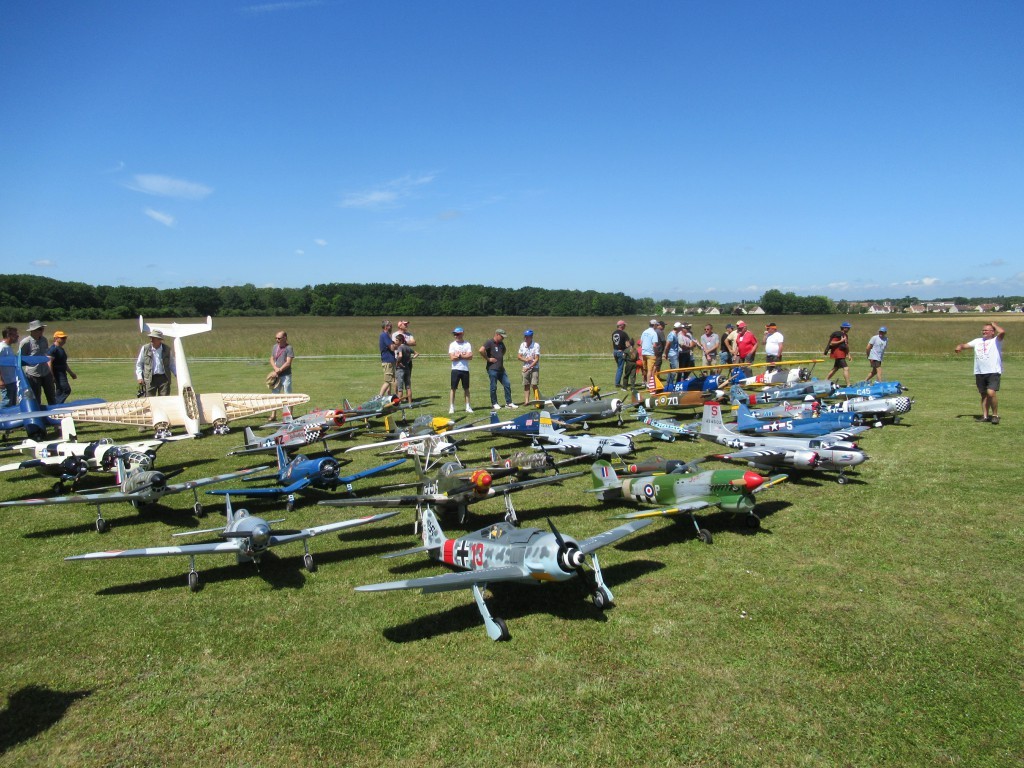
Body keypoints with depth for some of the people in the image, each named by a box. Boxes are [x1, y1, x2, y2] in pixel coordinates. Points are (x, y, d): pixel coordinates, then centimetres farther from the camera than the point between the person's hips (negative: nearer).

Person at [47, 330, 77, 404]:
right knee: (66, 390, -17)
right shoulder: (53, 349, -12)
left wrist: (71, 373, 31)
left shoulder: (61, 349, 19)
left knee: (60, 392, 11)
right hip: (57, 374, -10)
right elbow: (49, 362, -20)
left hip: (62, 373, 10)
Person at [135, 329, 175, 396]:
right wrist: (139, 377, -1)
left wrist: (178, 375, 1)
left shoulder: (167, 349, 6)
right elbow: (139, 364, 10)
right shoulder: (145, 348, 3)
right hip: (149, 379, -1)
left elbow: (171, 364, 15)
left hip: (164, 378, 1)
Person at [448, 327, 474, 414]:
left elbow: (470, 357, -8)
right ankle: (451, 407, 1)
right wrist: (464, 355, -7)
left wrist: (459, 356, -11)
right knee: (453, 388, -2)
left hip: (465, 369, 1)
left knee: (466, 388, 8)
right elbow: (452, 358, -10)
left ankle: (467, 407, 15)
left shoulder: (467, 344, 4)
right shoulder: (452, 345, 2)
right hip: (456, 369, -1)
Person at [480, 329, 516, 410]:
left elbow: (504, 350, 35)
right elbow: (481, 350, -24)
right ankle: (494, 403, 14)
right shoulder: (489, 342, -10)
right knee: (493, 387, 1)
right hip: (492, 369, -8)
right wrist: (488, 359, -16)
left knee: (507, 384, 6)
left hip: (501, 369, 8)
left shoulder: (501, 343, 14)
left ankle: (509, 403, 12)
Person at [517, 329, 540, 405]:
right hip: (525, 368, 5)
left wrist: (529, 367, -22)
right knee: (526, 385, 7)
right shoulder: (522, 345, 3)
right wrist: (526, 360, -14)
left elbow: (537, 359, -16)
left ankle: (538, 400, -7)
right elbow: (519, 356, 6)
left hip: (534, 368, -5)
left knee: (534, 385, -12)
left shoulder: (536, 345, -13)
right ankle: (526, 401, 12)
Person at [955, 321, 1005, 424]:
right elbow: (966, 344, 17)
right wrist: (959, 346, -7)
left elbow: (1002, 332, -17)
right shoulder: (978, 341, 18)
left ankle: (995, 415, -4)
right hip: (979, 373, 6)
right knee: (984, 395, 11)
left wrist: (994, 325, 1)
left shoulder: (996, 341, 2)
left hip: (993, 372, -5)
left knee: (991, 392, -19)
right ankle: (985, 416, 18)